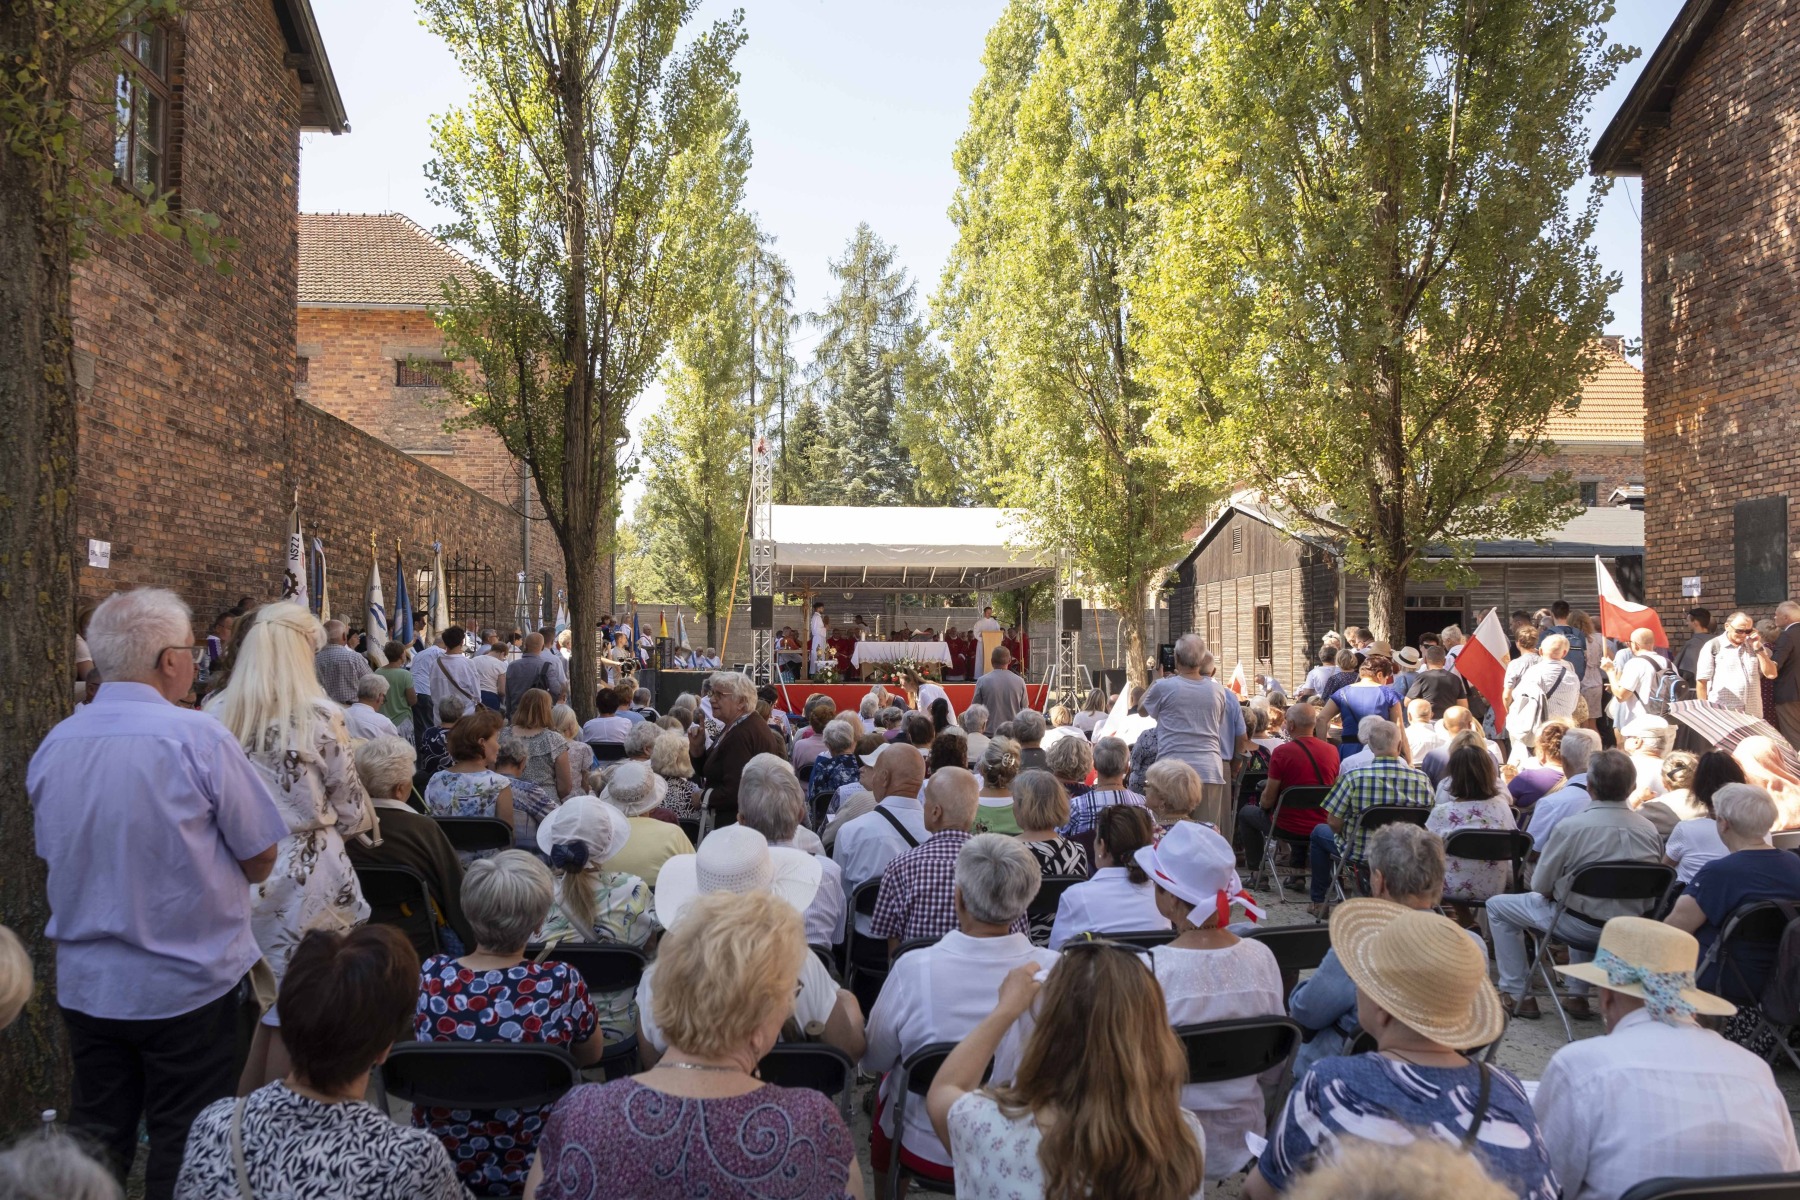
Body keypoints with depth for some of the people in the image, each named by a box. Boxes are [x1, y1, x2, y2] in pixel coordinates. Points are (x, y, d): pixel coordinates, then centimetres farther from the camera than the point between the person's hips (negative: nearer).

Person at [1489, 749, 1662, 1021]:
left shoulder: (1571, 826, -22)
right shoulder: (1651, 831, -7)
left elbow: (1540, 886, -11)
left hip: (1581, 927, -6)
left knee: (1498, 906, 13)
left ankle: (1515, 995, 15)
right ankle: (1578, 996, 36)